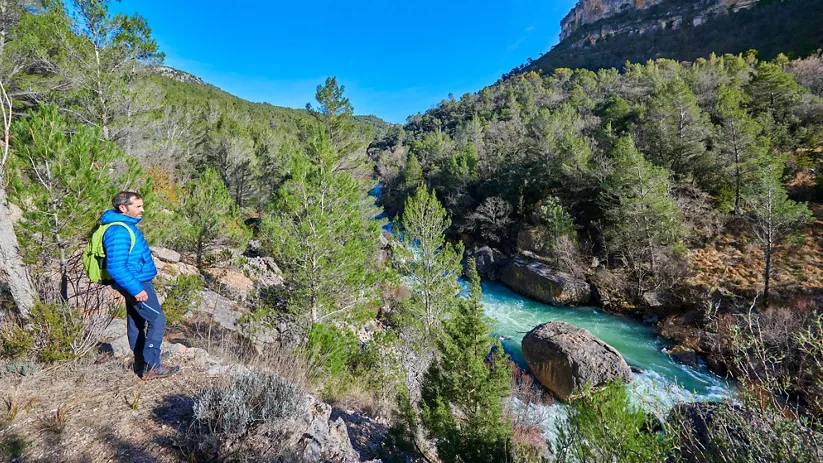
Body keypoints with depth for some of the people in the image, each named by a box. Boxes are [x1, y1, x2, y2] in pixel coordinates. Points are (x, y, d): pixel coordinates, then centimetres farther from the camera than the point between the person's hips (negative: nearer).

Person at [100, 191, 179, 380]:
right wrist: (136, 289, -26)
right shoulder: (119, 232, -23)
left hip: (136, 282, 11)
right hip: (137, 283, -11)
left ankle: (141, 364, 29)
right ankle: (151, 367, -2)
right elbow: (116, 267, -28)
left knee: (137, 323, 17)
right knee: (157, 320, -7)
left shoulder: (126, 226, 9)